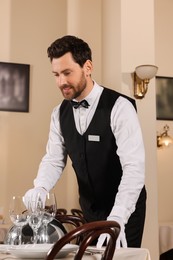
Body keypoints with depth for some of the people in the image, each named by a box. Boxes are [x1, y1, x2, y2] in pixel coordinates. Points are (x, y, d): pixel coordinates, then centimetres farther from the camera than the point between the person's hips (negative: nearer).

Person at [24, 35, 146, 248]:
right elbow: (54, 159, -1)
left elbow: (134, 167, -29)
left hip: (124, 209, -5)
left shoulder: (120, 107, -22)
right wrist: (40, 188, -24)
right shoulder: (60, 113, -3)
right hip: (89, 207, 5)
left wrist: (116, 219, -41)